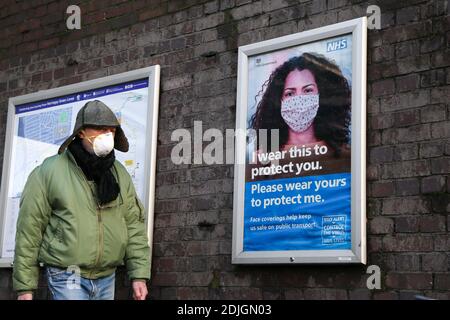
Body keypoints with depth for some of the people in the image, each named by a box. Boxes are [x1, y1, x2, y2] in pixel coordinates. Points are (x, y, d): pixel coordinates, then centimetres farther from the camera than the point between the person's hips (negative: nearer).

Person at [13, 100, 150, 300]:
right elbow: (29, 230, -5)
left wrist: (139, 274, 0)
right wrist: (25, 286, -5)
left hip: (107, 278, 5)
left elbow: (134, 225, 7)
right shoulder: (49, 171, -6)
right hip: (67, 277, -5)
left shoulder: (120, 174, 7)